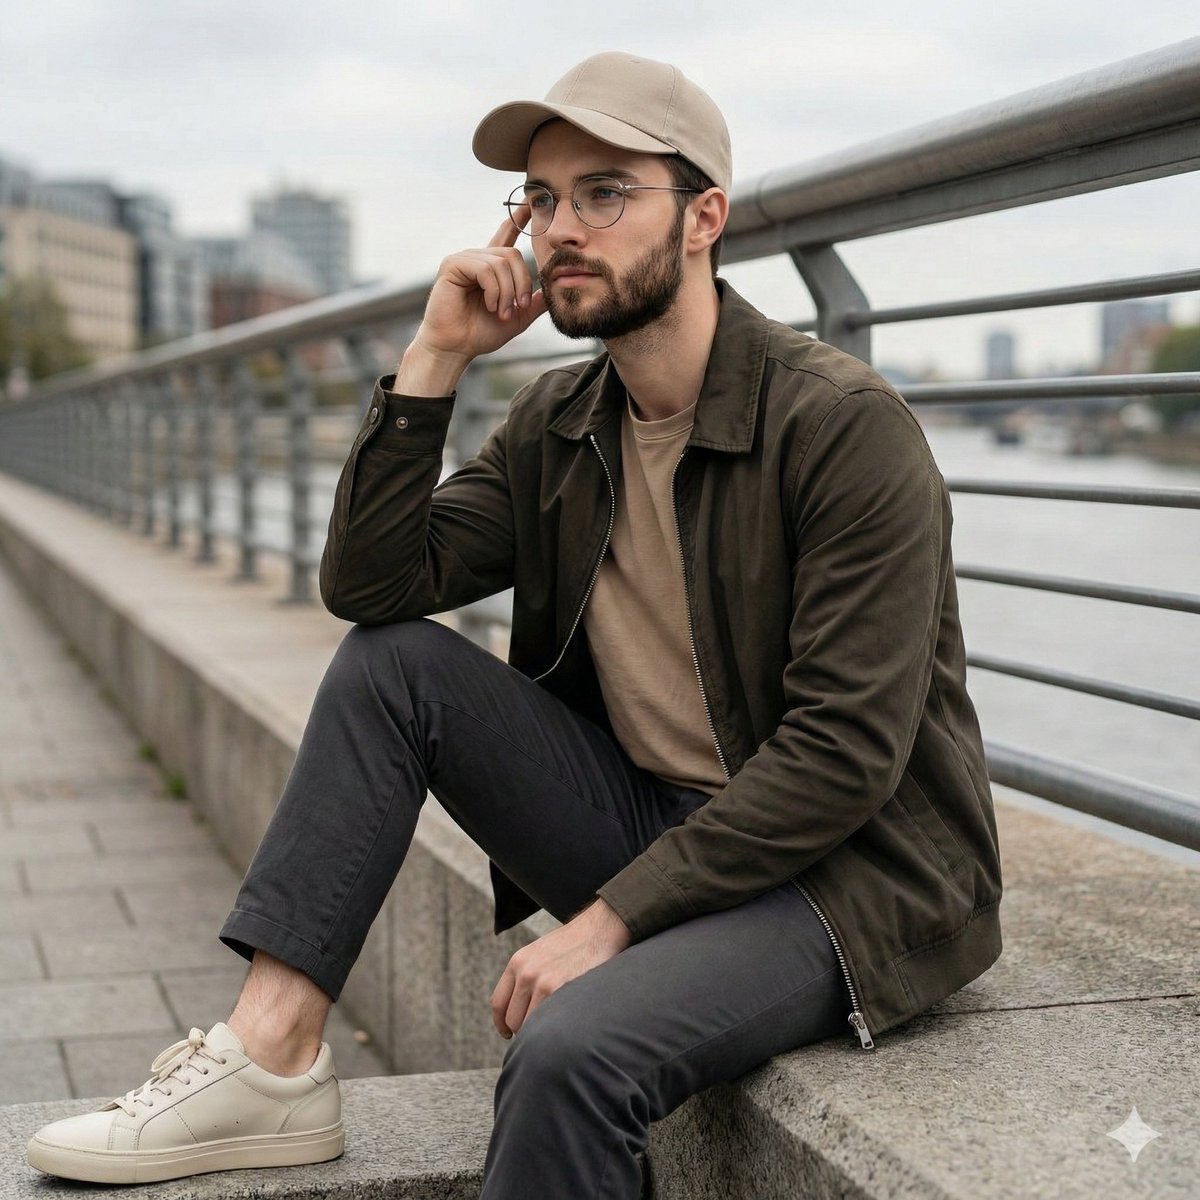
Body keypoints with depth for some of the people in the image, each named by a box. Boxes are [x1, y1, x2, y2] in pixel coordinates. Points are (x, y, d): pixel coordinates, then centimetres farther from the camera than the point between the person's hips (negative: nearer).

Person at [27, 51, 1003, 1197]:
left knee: (571, 1045, -33)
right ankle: (269, 1058, -9)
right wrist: (436, 359, -9)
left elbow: (849, 751, -21)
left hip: (843, 876, -6)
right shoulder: (557, 425, 6)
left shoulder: (844, 423, -17)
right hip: (648, 825, 7)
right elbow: (370, 583, -2)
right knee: (389, 662, -6)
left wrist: (611, 917, -22)